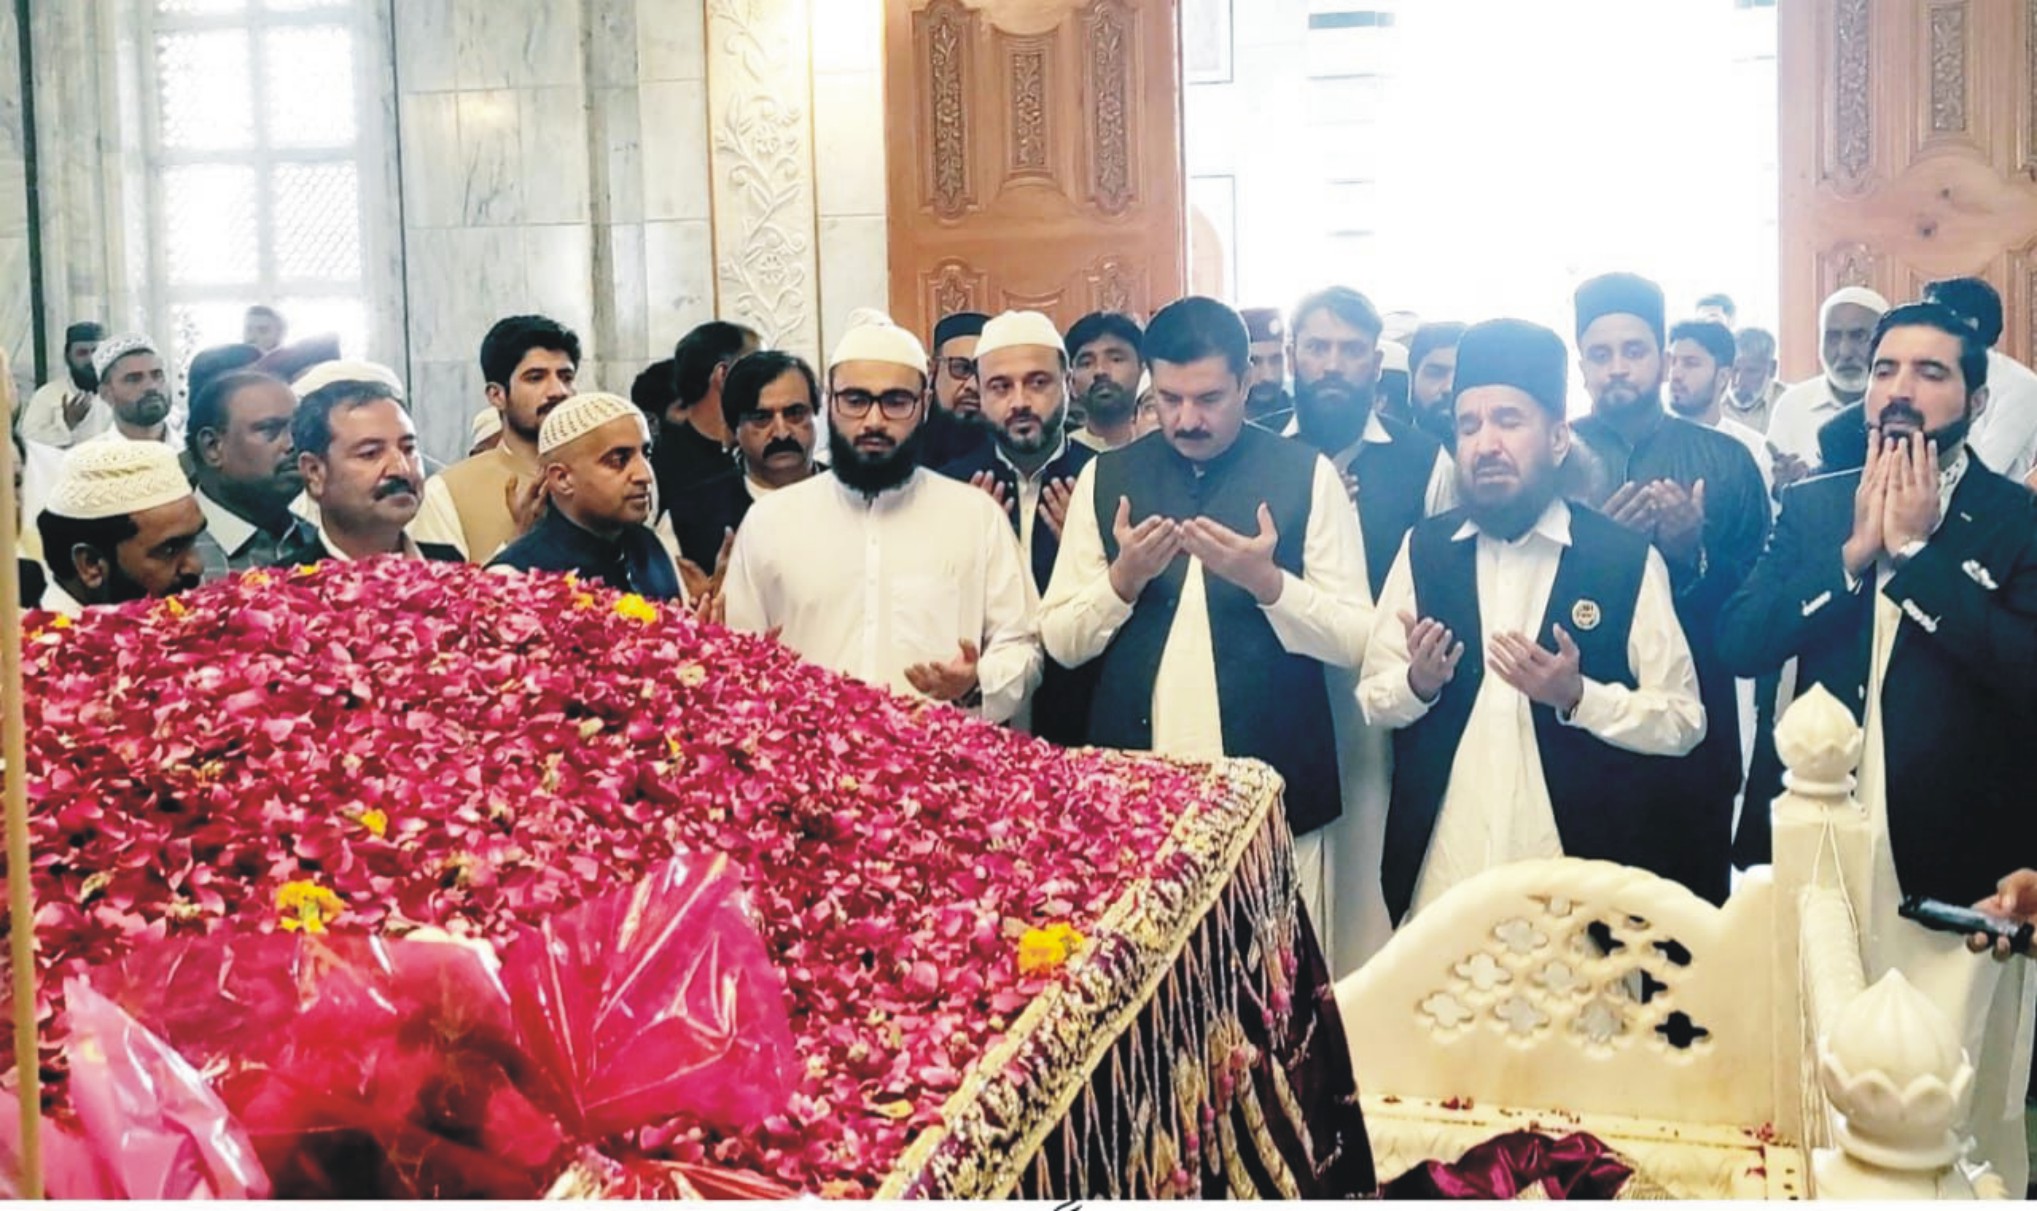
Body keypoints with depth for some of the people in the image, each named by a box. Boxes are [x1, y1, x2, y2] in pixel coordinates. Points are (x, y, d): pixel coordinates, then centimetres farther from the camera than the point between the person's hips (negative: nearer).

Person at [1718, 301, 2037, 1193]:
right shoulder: (1811, 506, 7)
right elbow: (1739, 643, -4)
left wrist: (1917, 549, -16)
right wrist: (1854, 553, -13)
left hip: (1955, 862, -3)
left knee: (1956, 1112, 3)